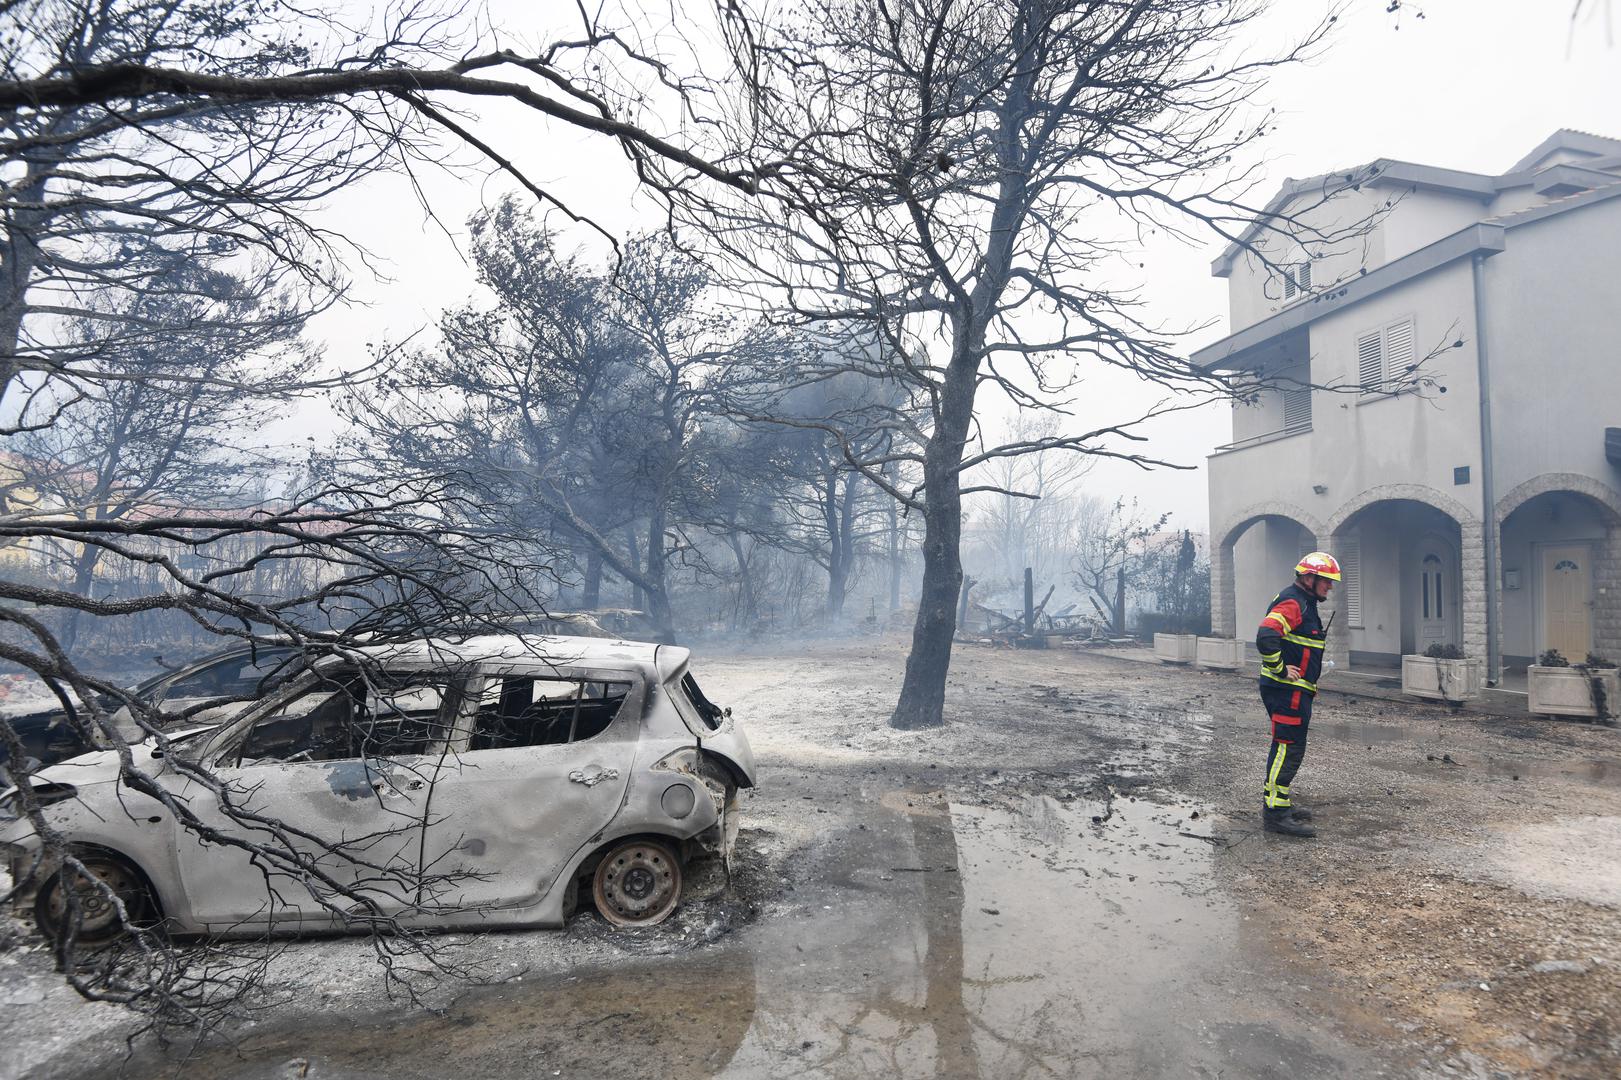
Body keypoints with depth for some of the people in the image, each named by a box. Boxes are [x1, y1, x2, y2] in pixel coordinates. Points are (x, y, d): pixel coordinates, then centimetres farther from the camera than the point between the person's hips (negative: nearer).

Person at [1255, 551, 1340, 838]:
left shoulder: (1304, 604, 19)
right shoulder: (1292, 603, -16)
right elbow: (1266, 637, -31)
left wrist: (1308, 680, 24)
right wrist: (1281, 670, -22)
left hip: (1296, 690, 11)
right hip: (1288, 691, -11)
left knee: (1287, 747, 18)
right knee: (1288, 749, -10)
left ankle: (1278, 802, 28)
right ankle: (1274, 814, -8)